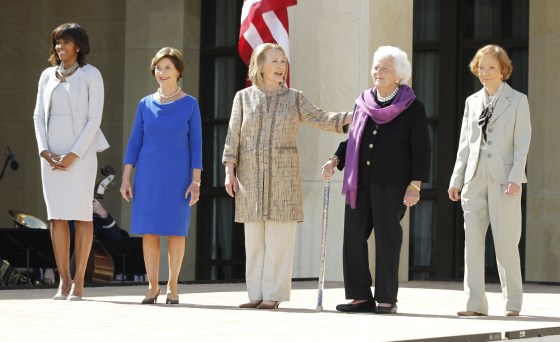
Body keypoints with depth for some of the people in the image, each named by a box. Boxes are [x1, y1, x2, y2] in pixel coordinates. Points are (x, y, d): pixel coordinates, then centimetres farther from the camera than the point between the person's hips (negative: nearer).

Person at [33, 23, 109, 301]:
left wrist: (73, 155, -14)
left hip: (80, 152, -4)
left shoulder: (91, 75, -2)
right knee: (57, 215, 0)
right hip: (52, 152, 4)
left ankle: (78, 281, 0)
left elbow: (94, 119, -7)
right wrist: (45, 152, -4)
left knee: (82, 214, -4)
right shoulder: (47, 75, 11)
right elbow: (39, 116, 10)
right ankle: (64, 281, 3)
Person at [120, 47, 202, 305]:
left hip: (178, 175, -2)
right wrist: (126, 178, 1)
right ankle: (152, 286, 9)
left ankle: (172, 286, 11)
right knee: (149, 231, 1)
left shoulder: (190, 104, 0)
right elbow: (134, 142, 7)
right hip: (148, 175, 2)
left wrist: (196, 182, -7)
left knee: (176, 230, 1)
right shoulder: (145, 104, 6)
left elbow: (196, 144, 0)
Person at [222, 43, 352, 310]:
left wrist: (353, 116, -14)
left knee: (279, 238, -4)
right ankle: (256, 294, 8)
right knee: (253, 238, 3)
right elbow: (233, 137, 7)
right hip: (250, 176, 1)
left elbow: (320, 119, -1)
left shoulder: (294, 98, 9)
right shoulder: (244, 97, 9)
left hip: (283, 176, -1)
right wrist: (229, 171, 0)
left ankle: (273, 295, -1)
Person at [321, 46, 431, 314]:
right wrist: (336, 159, 5)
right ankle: (361, 296, 9)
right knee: (353, 237, 2)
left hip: (391, 185, -5)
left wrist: (415, 186, -10)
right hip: (359, 183, 5)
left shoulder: (412, 108, -1)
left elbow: (421, 150, -2)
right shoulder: (363, 103, 13)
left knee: (387, 240, -2)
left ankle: (386, 299, 5)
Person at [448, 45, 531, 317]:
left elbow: (522, 144, -4)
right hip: (475, 180, 4)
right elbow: (465, 144, 16)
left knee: (505, 243, -4)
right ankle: (475, 303, 2)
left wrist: (515, 178, -14)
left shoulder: (517, 101, 3)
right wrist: (457, 179, 9)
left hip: (503, 180, -4)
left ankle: (513, 302, 7)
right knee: (472, 242, -1)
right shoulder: (472, 101, 15)